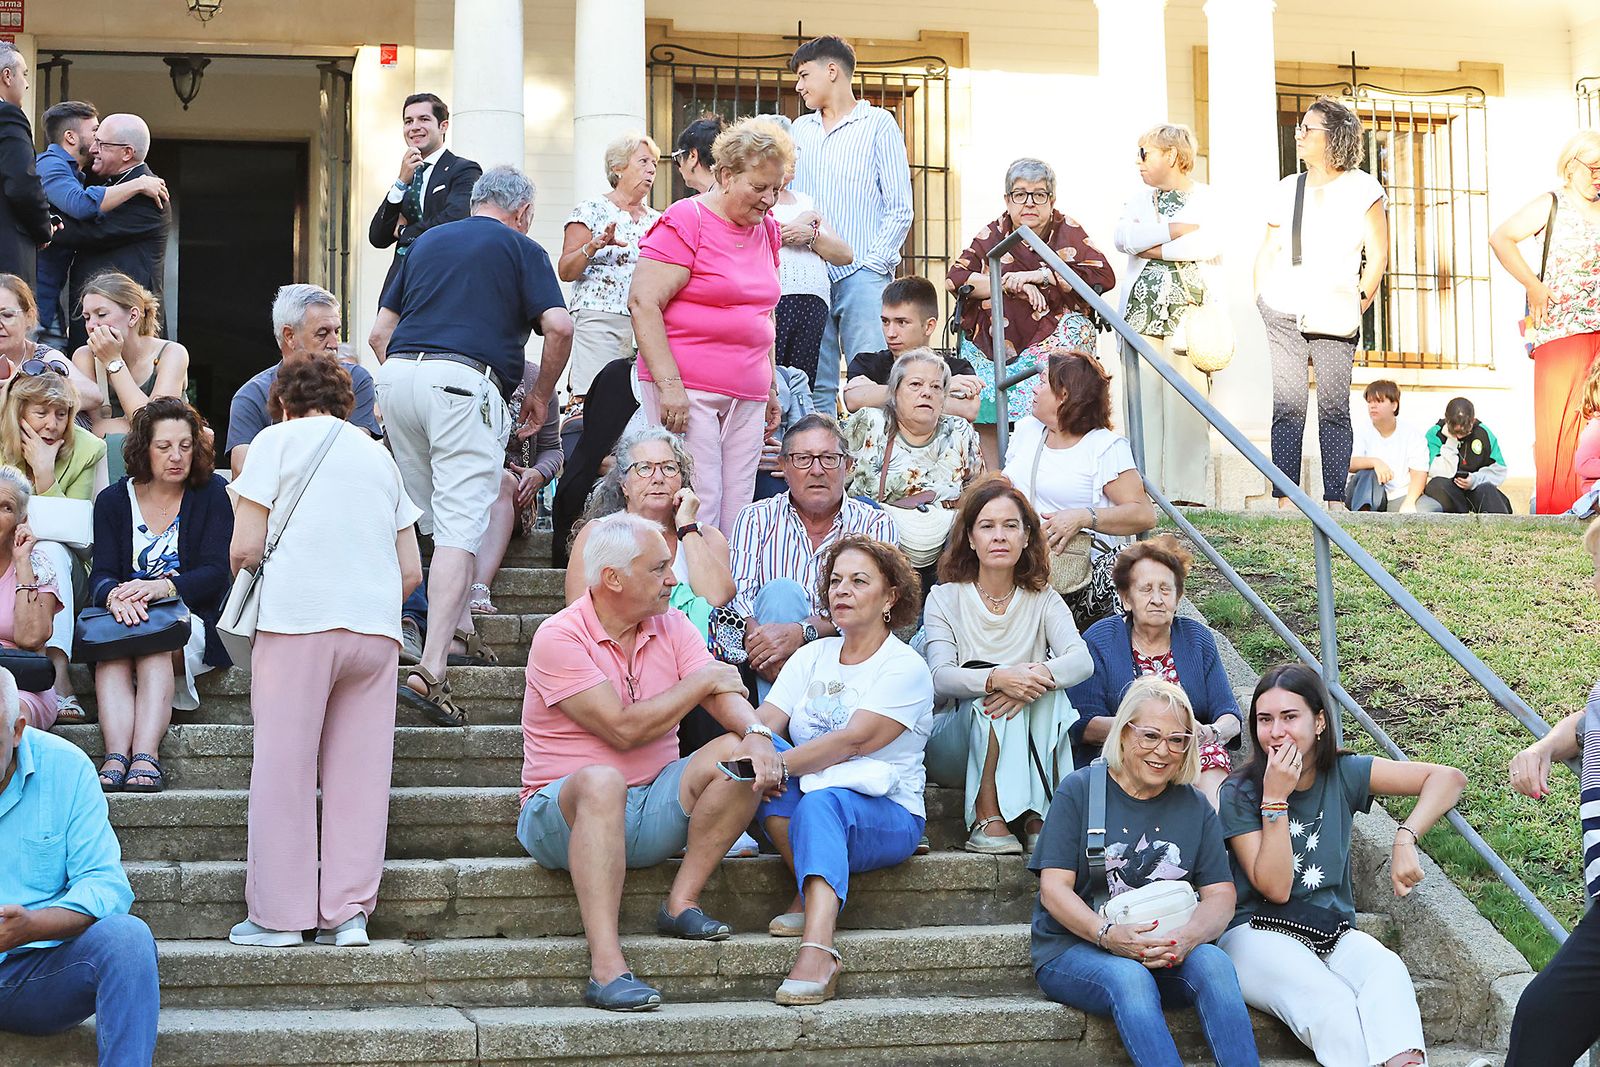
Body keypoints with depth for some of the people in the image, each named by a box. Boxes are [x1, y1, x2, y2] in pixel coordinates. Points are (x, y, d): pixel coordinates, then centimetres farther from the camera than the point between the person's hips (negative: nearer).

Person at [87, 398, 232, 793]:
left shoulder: (211, 493, 6)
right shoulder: (113, 500, 12)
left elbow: (215, 573, -6)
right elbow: (101, 574, -1)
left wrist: (163, 587, -26)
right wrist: (114, 596, -28)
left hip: (194, 620, -2)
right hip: (127, 615, 2)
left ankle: (146, 755, -51)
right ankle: (116, 755, -50)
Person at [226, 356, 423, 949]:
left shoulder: (279, 439, 8)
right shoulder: (378, 454, 22)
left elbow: (244, 549, 0)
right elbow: (412, 572, 18)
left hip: (298, 618, -4)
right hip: (377, 627, 4)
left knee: (284, 767, 1)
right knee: (360, 771, 5)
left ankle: (280, 915, 2)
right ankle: (348, 913, 4)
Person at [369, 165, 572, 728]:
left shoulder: (427, 242, 25)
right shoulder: (521, 248, 12)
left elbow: (380, 333, 22)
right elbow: (559, 327, -2)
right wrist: (540, 395, 11)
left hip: (397, 374, 6)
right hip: (464, 381, -5)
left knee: (434, 520, 21)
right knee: (460, 528, -10)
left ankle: (459, 630, 25)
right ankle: (430, 671, -20)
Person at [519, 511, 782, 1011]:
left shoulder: (672, 626, 9)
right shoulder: (559, 637, -11)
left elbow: (724, 693, -4)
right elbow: (623, 729, -20)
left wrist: (757, 734, -28)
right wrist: (702, 680, -9)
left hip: (651, 814, 6)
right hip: (565, 812, -5)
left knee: (735, 754, -16)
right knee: (601, 780, -39)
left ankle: (681, 903, -12)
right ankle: (606, 967, -46)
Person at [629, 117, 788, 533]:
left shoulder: (767, 228, 17)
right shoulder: (685, 221, -6)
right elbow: (643, 302, -12)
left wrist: (771, 388, 25)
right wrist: (669, 384, -18)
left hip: (748, 398, 7)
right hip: (687, 392, -7)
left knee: (737, 522, 1)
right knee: (696, 515, -13)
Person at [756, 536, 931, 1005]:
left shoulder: (905, 668, -3)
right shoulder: (812, 658, 15)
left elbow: (851, 741, -17)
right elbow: (763, 721, 0)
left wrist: (779, 764, -27)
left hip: (886, 816, -5)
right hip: (802, 806, 5)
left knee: (819, 803, -38)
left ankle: (817, 952, -54)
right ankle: (812, 892, -24)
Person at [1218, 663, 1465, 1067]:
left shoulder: (1343, 775, 5)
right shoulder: (1239, 794, -2)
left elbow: (1447, 778, -1)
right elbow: (1275, 888, -11)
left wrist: (1406, 838, -18)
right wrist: (1275, 798, -15)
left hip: (1333, 931, 3)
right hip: (1258, 933, -3)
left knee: (1388, 970, -33)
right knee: (1328, 1002, -36)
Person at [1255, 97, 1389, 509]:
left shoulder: (1362, 188, 5)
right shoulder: (1287, 189, 14)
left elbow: (1377, 254, 4)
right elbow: (1267, 251, 18)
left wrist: (1359, 304, -4)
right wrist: (1259, 299, 6)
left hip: (1335, 317, -2)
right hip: (1283, 312, 2)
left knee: (1334, 408, -4)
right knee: (1287, 406, -5)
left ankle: (1335, 500, -1)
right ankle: (1284, 499, -6)